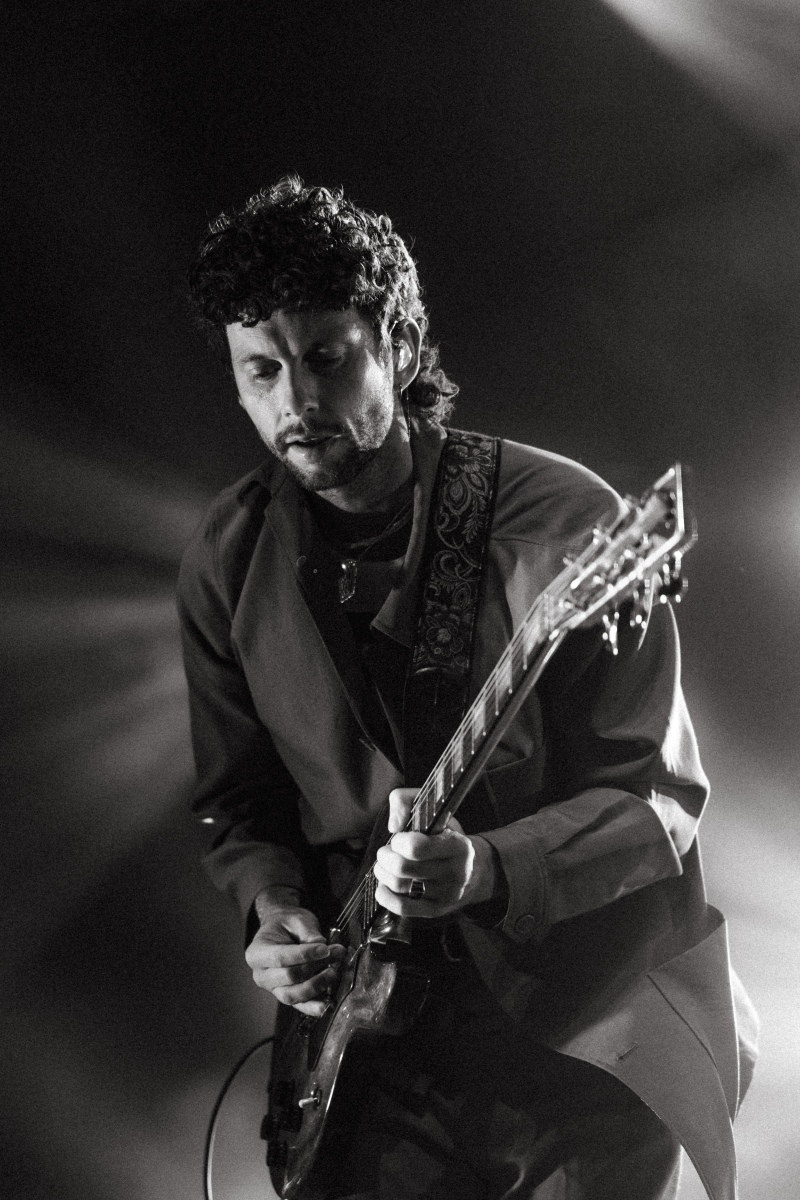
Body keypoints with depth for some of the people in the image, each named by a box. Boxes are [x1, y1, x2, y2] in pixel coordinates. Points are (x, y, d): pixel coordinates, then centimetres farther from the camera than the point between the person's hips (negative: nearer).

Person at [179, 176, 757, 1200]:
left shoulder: (565, 526, -16)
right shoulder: (228, 563, -2)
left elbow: (660, 799, -13)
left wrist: (483, 869, -28)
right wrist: (274, 908, -9)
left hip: (594, 1036, -2)